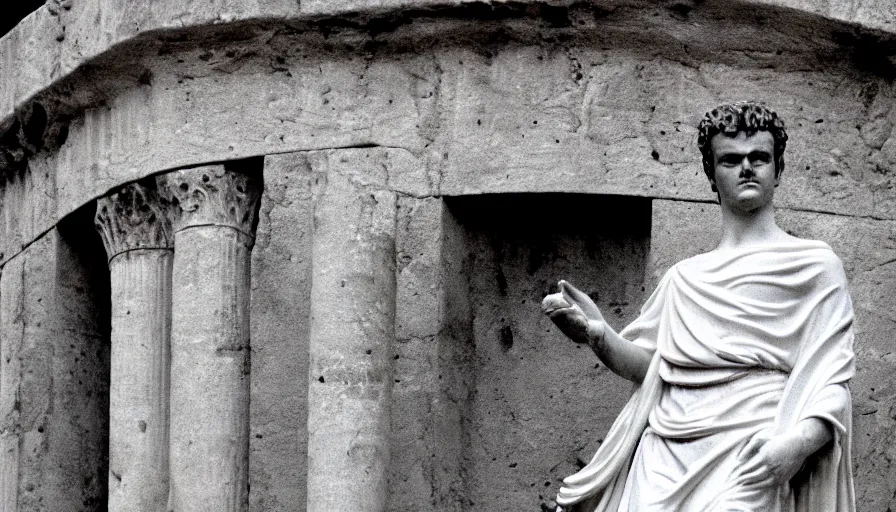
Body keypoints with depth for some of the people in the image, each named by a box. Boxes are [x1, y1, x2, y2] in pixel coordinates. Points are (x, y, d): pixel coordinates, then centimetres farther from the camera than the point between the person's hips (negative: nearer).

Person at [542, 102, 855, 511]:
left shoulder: (813, 264, 8)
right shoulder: (683, 277, 20)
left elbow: (831, 383, 2)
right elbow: (646, 365, 15)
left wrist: (799, 441, -17)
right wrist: (597, 334, -4)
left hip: (747, 466, -3)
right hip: (663, 460, 4)